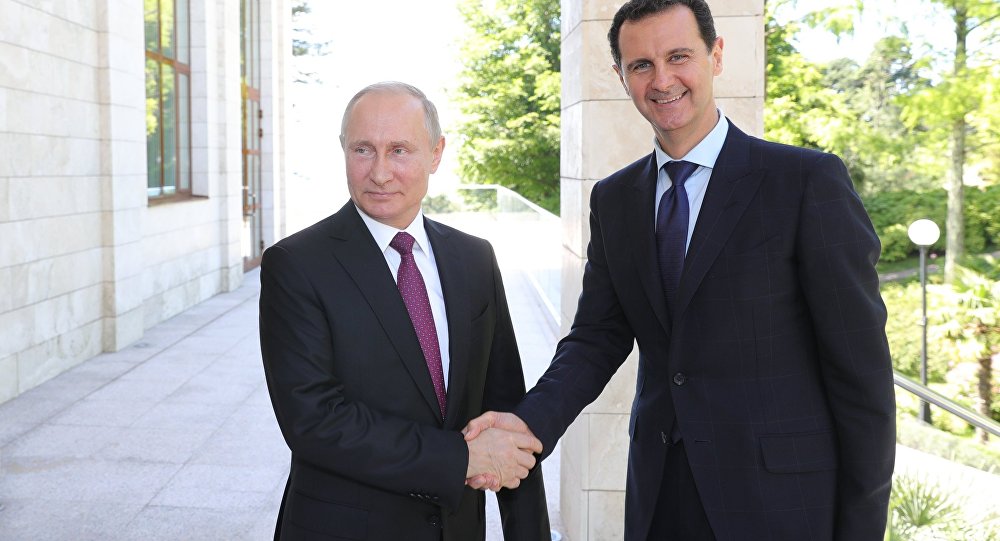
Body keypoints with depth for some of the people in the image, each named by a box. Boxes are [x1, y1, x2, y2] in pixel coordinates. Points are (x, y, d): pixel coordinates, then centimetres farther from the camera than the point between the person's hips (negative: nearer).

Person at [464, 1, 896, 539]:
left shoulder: (809, 180, -9)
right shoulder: (613, 199, 7)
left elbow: (860, 363, -9)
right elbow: (597, 337, 5)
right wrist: (530, 422, -14)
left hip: (778, 497, -4)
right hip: (658, 495, 5)